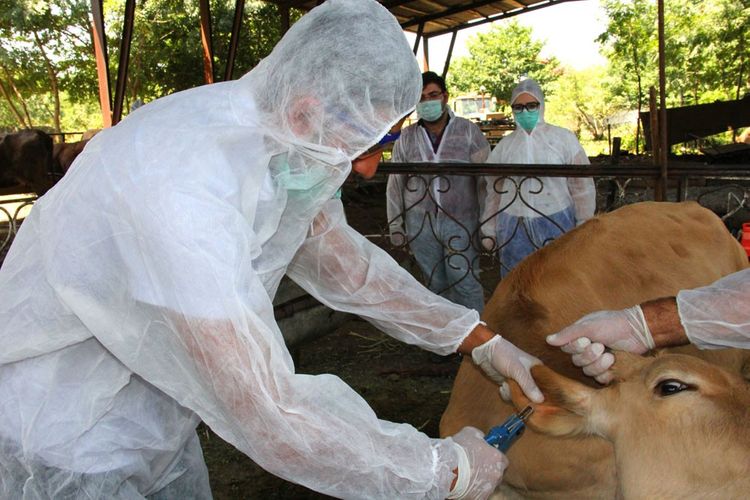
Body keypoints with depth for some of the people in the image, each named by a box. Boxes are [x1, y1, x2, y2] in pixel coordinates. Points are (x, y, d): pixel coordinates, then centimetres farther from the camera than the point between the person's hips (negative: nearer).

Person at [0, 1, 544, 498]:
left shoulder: (279, 138, -9)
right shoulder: (180, 189, -36)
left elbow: (344, 262, 2)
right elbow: (272, 417, -35)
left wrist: (482, 340, -1)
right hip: (65, 450, -7)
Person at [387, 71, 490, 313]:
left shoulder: (468, 131, -3)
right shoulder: (406, 138, 2)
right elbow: (395, 184, 7)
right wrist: (395, 226, 7)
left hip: (460, 220, -2)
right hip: (420, 223, 2)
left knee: (465, 282, -2)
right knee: (437, 283, 13)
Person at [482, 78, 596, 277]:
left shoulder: (563, 138, 0)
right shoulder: (504, 145, 9)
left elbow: (581, 186, 1)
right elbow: (494, 192, 14)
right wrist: (489, 231, 11)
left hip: (556, 225, -2)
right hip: (514, 230, 2)